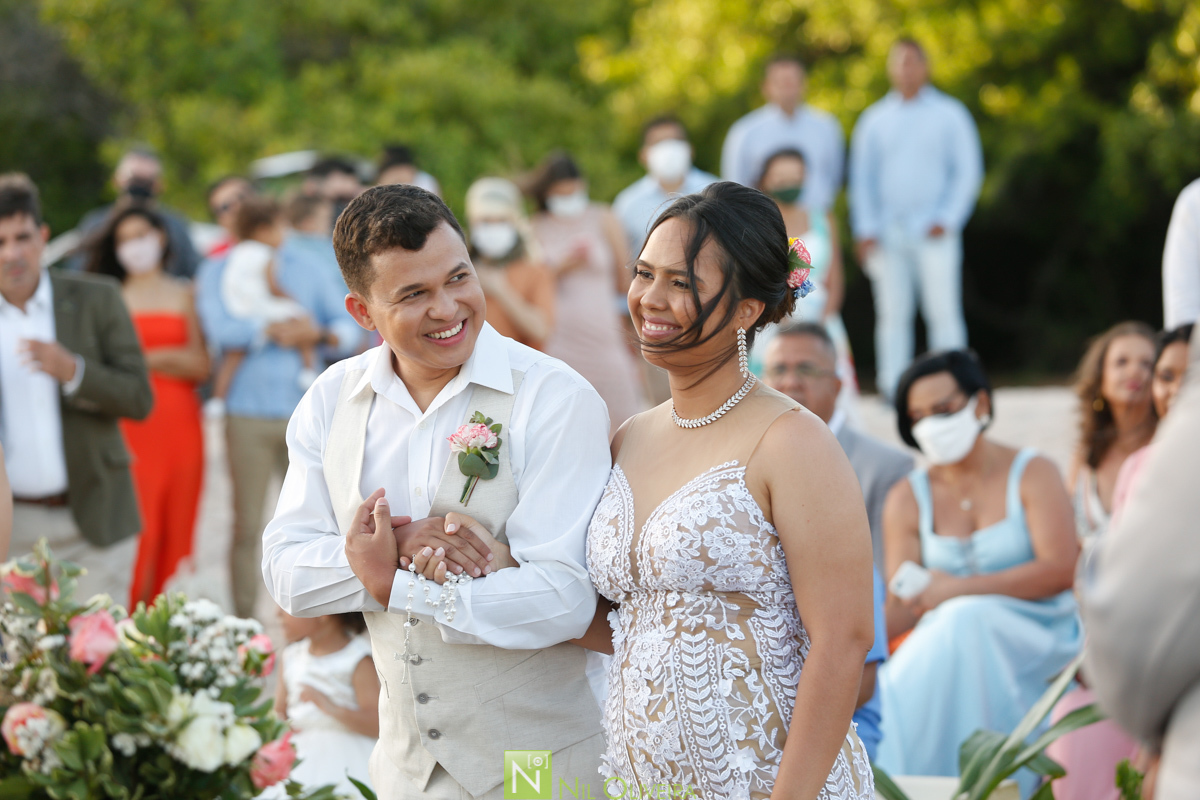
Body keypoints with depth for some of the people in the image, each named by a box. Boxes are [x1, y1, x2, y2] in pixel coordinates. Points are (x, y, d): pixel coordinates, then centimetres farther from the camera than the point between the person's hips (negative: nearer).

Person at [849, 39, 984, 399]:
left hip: (933, 231, -2)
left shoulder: (949, 114, 7)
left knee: (943, 312, -7)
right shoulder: (874, 120, 13)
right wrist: (865, 230, 4)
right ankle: (892, 391, 3)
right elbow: (862, 177, 14)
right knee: (892, 314, 0)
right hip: (887, 232, 2)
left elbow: (968, 171, 5)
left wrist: (946, 219, -6)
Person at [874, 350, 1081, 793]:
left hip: (1035, 640, -2)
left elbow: (1061, 569, -13)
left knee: (966, 618, -36)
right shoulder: (908, 499, 9)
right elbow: (901, 605, 0)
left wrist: (958, 590, -17)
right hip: (946, 645, 2)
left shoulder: (1032, 474, 1)